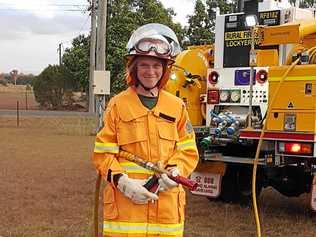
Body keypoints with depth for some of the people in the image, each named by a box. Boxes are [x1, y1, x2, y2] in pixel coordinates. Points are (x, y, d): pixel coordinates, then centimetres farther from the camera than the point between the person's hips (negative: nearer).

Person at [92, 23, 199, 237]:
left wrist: (174, 172, -10)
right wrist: (123, 182, -14)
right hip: (125, 205, -2)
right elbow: (103, 154, 1)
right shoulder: (118, 105, 1)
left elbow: (188, 152, 9)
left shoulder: (177, 107, 8)